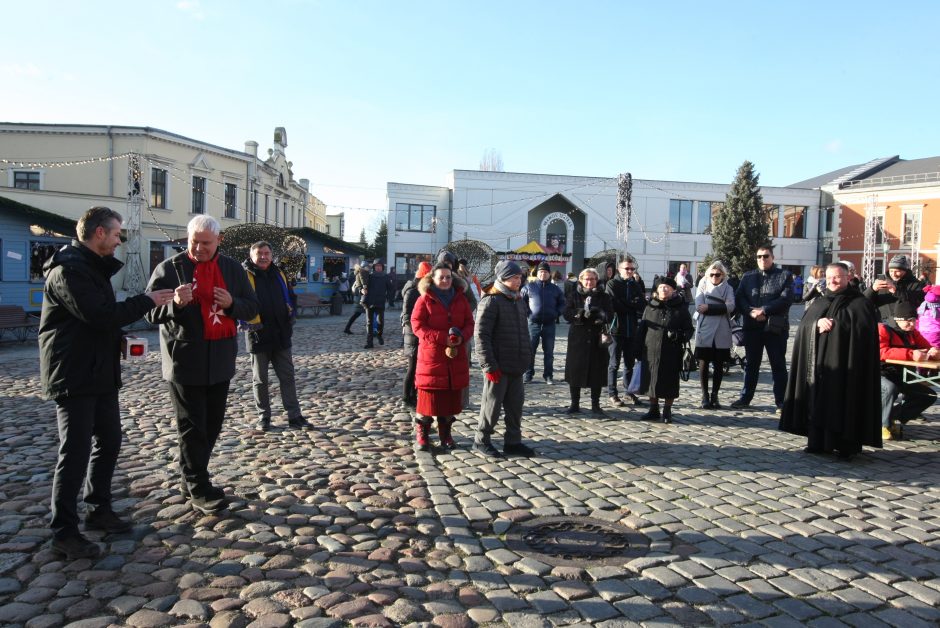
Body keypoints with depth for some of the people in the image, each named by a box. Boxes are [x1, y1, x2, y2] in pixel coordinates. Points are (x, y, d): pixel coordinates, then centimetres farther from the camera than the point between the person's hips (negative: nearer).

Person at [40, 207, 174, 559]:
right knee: (76, 453, -5)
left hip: (100, 374, 10)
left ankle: (99, 510, 29)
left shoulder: (92, 267, 16)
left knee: (109, 442, 16)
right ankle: (63, 533, 5)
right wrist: (146, 301, -16)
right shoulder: (68, 269, -17)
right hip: (74, 377, -10)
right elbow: (100, 315, -25)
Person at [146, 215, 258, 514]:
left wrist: (232, 304, -14)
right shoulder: (169, 269, -2)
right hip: (185, 361, -4)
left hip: (220, 360, 4)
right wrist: (175, 303, -24)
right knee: (192, 427, -1)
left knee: (212, 425, 11)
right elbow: (152, 313, -4)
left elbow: (252, 308, 7)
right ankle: (198, 488, 6)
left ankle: (191, 480, 26)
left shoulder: (232, 268, 8)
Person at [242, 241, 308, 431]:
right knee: (260, 380, 8)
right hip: (258, 336, -4)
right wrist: (249, 322, -19)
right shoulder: (245, 276, -6)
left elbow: (291, 297, 20)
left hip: (281, 335, 4)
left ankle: (294, 416, 13)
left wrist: (292, 314, 4)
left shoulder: (279, 275, 10)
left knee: (287, 376, 7)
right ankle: (263, 417, 20)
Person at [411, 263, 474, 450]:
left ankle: (445, 434, 23)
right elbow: (417, 325, -10)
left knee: (452, 398, 8)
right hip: (431, 356, -4)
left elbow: (469, 323, 9)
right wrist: (443, 338, -19)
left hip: (456, 356, 4)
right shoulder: (425, 299, -4)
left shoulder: (461, 298, 8)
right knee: (429, 397, -1)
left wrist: (461, 336, -14)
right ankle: (421, 435, 14)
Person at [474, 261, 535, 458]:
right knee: (492, 405, 3)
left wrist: (526, 357, 14)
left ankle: (513, 442, 23)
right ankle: (481, 440, 19)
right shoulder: (491, 301, -11)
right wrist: (490, 366, -18)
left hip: (516, 367, 8)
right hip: (498, 367, -7)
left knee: (516, 405, 12)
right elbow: (481, 335, -16)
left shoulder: (518, 302, 14)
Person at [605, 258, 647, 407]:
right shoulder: (612, 284, -1)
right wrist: (633, 305, -5)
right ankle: (612, 394, 8)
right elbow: (613, 305, -12)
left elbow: (642, 304, -1)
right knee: (614, 363, 2)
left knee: (630, 362, 10)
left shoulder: (636, 284, 12)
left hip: (632, 329, 4)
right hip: (616, 328, -4)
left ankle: (629, 392, 20)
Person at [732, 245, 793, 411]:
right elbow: (739, 298, 3)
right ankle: (745, 397, 19)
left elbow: (786, 298, -10)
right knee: (751, 364, 11)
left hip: (776, 327, -3)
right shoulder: (748, 276, 13)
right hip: (752, 327, 3)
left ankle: (781, 401, 10)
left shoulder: (784, 276, 3)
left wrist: (764, 310, -17)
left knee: (778, 365, 4)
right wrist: (751, 312, -14)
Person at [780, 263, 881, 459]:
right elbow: (803, 326, 5)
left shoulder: (860, 303, 2)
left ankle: (847, 446, 1)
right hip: (819, 364, 5)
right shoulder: (819, 303, 17)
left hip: (844, 365, -5)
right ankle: (818, 442, 10)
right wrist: (817, 323, -15)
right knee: (818, 401, 3)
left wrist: (836, 326, -12)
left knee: (842, 402, -6)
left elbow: (863, 329, -12)